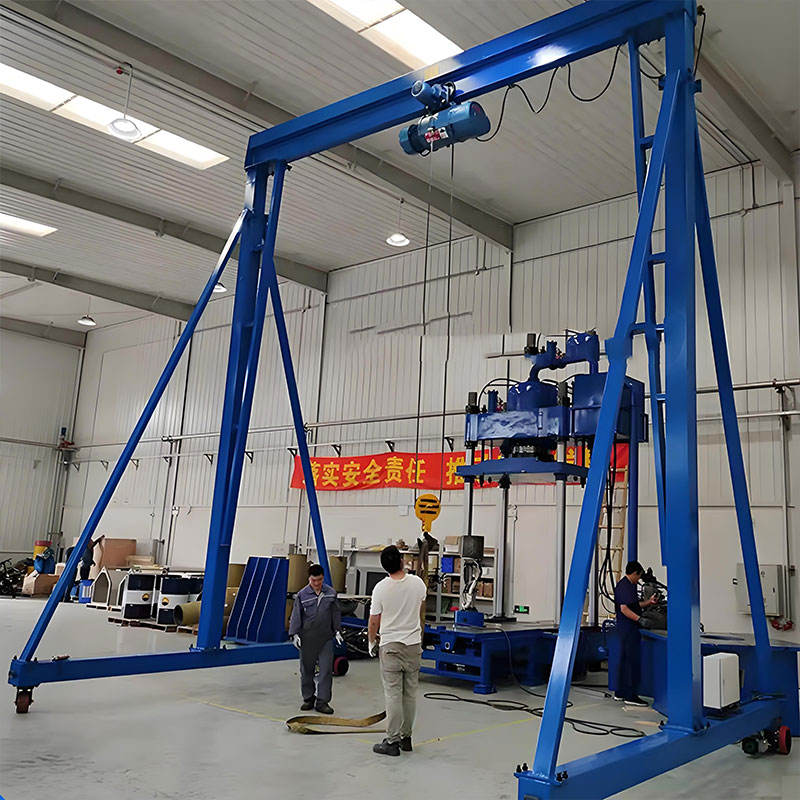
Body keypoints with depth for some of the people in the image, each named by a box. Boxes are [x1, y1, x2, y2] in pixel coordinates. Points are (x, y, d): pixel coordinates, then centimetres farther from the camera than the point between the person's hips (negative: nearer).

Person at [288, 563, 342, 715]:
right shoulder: (302, 595, -3)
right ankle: (308, 699, 24)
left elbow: (335, 613, 12)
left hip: (326, 638, 1)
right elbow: (296, 615, 0)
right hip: (307, 638, -1)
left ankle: (322, 701, 5)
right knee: (306, 670, 9)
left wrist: (337, 631, 8)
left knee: (326, 670, -3)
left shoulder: (331, 593, 3)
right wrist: (294, 634, -6)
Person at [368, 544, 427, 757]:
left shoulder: (381, 588, -13)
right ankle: (406, 737, 21)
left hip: (390, 645, -3)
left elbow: (374, 621, -5)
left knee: (393, 694, -1)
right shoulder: (418, 583, -3)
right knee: (410, 693, 13)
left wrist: (372, 641, 13)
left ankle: (393, 741, 1)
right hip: (413, 644, 3)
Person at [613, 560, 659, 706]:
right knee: (632, 661, -7)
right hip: (628, 629, -11)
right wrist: (639, 619, -25)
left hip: (624, 629, 11)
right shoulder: (624, 586, -16)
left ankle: (620, 693, 20)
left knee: (623, 659, 14)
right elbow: (624, 608, -23)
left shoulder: (629, 585, 17)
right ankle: (630, 695, -4)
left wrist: (648, 602, 24)